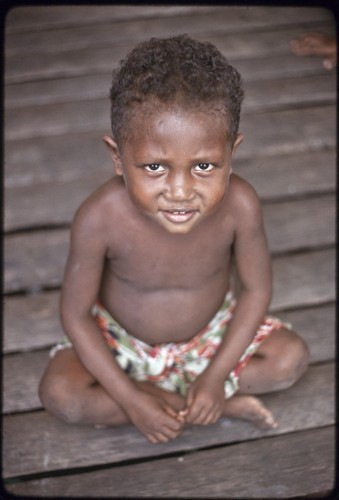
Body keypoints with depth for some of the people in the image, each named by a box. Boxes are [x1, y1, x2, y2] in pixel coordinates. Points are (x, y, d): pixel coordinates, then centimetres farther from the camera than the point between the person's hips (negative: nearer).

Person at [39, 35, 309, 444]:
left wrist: (215, 375, -18)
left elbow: (256, 290, -14)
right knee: (58, 393, -22)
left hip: (211, 330, 1)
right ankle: (225, 404, -13)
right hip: (121, 338, 0)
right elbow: (76, 313, -21)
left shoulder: (239, 205, -31)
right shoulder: (100, 218, -33)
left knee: (291, 358, -13)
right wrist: (130, 399, -21)